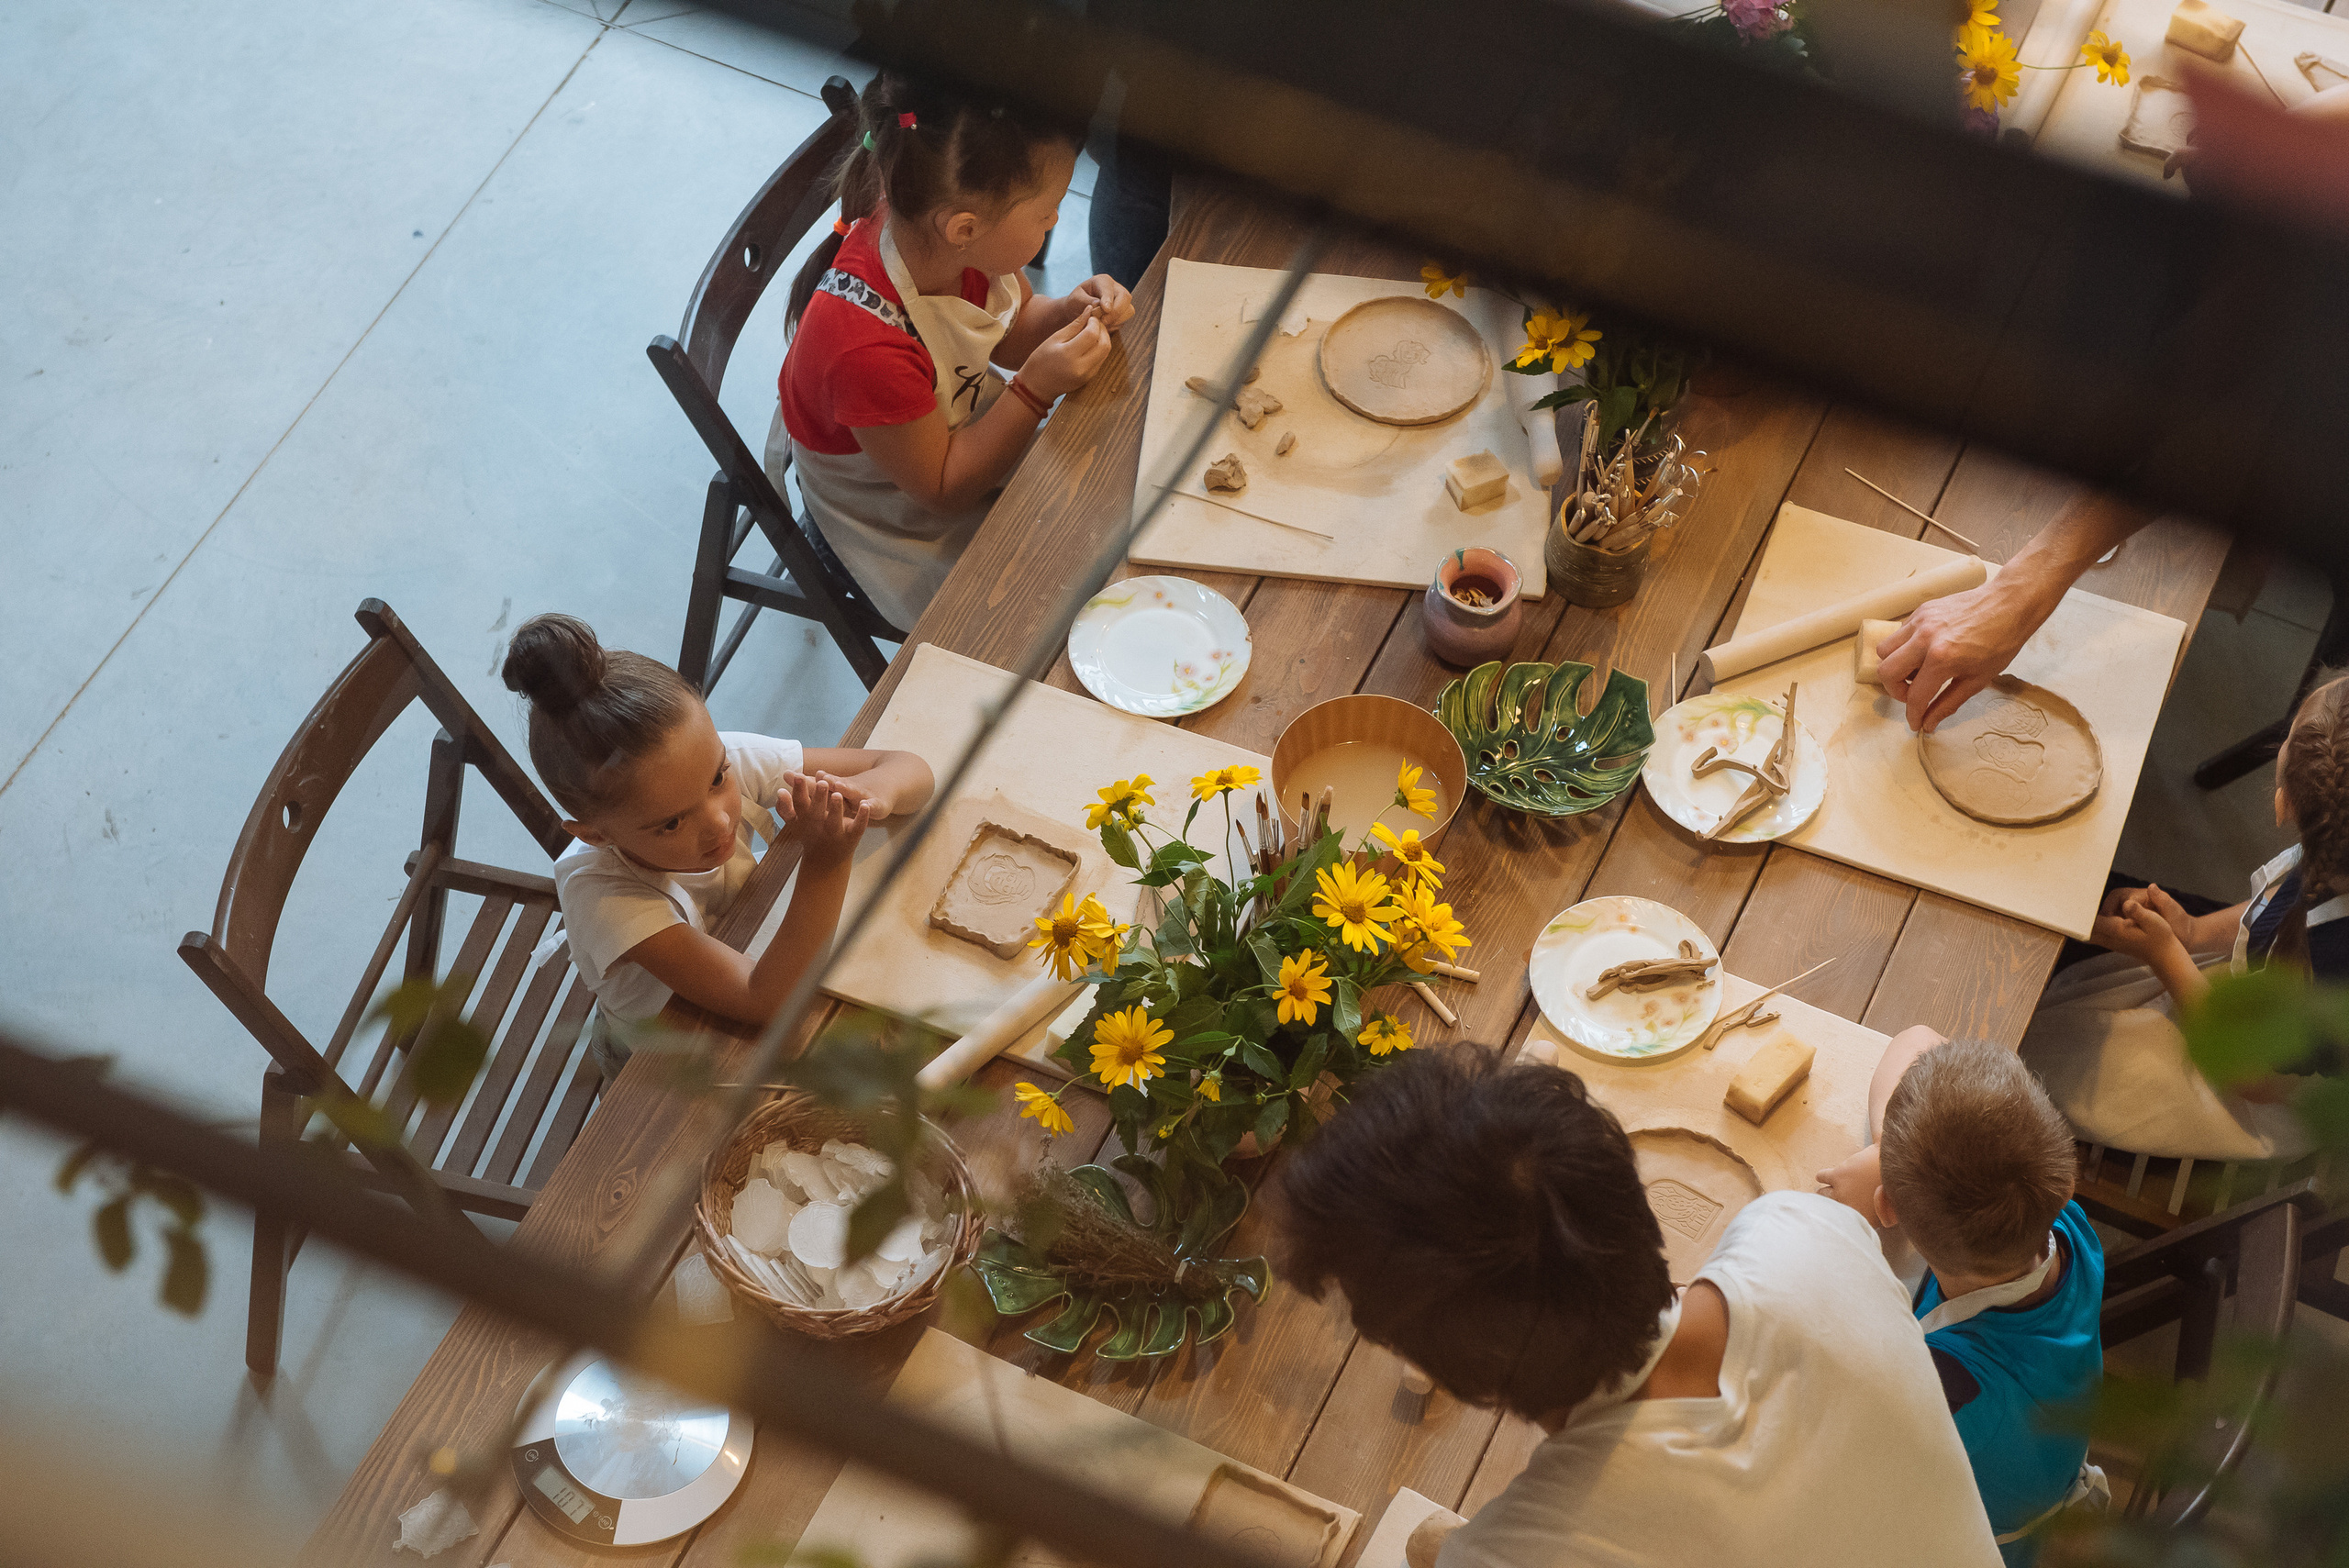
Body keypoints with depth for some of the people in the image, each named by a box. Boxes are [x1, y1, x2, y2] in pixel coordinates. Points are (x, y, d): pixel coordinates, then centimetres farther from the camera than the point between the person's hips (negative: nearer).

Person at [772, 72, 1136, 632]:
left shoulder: (928, 227, -21)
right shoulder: (869, 348, -43)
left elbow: (1009, 333, 1)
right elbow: (943, 488, -27)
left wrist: (1070, 312, -20)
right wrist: (1036, 390, -34)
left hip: (969, 433, 7)